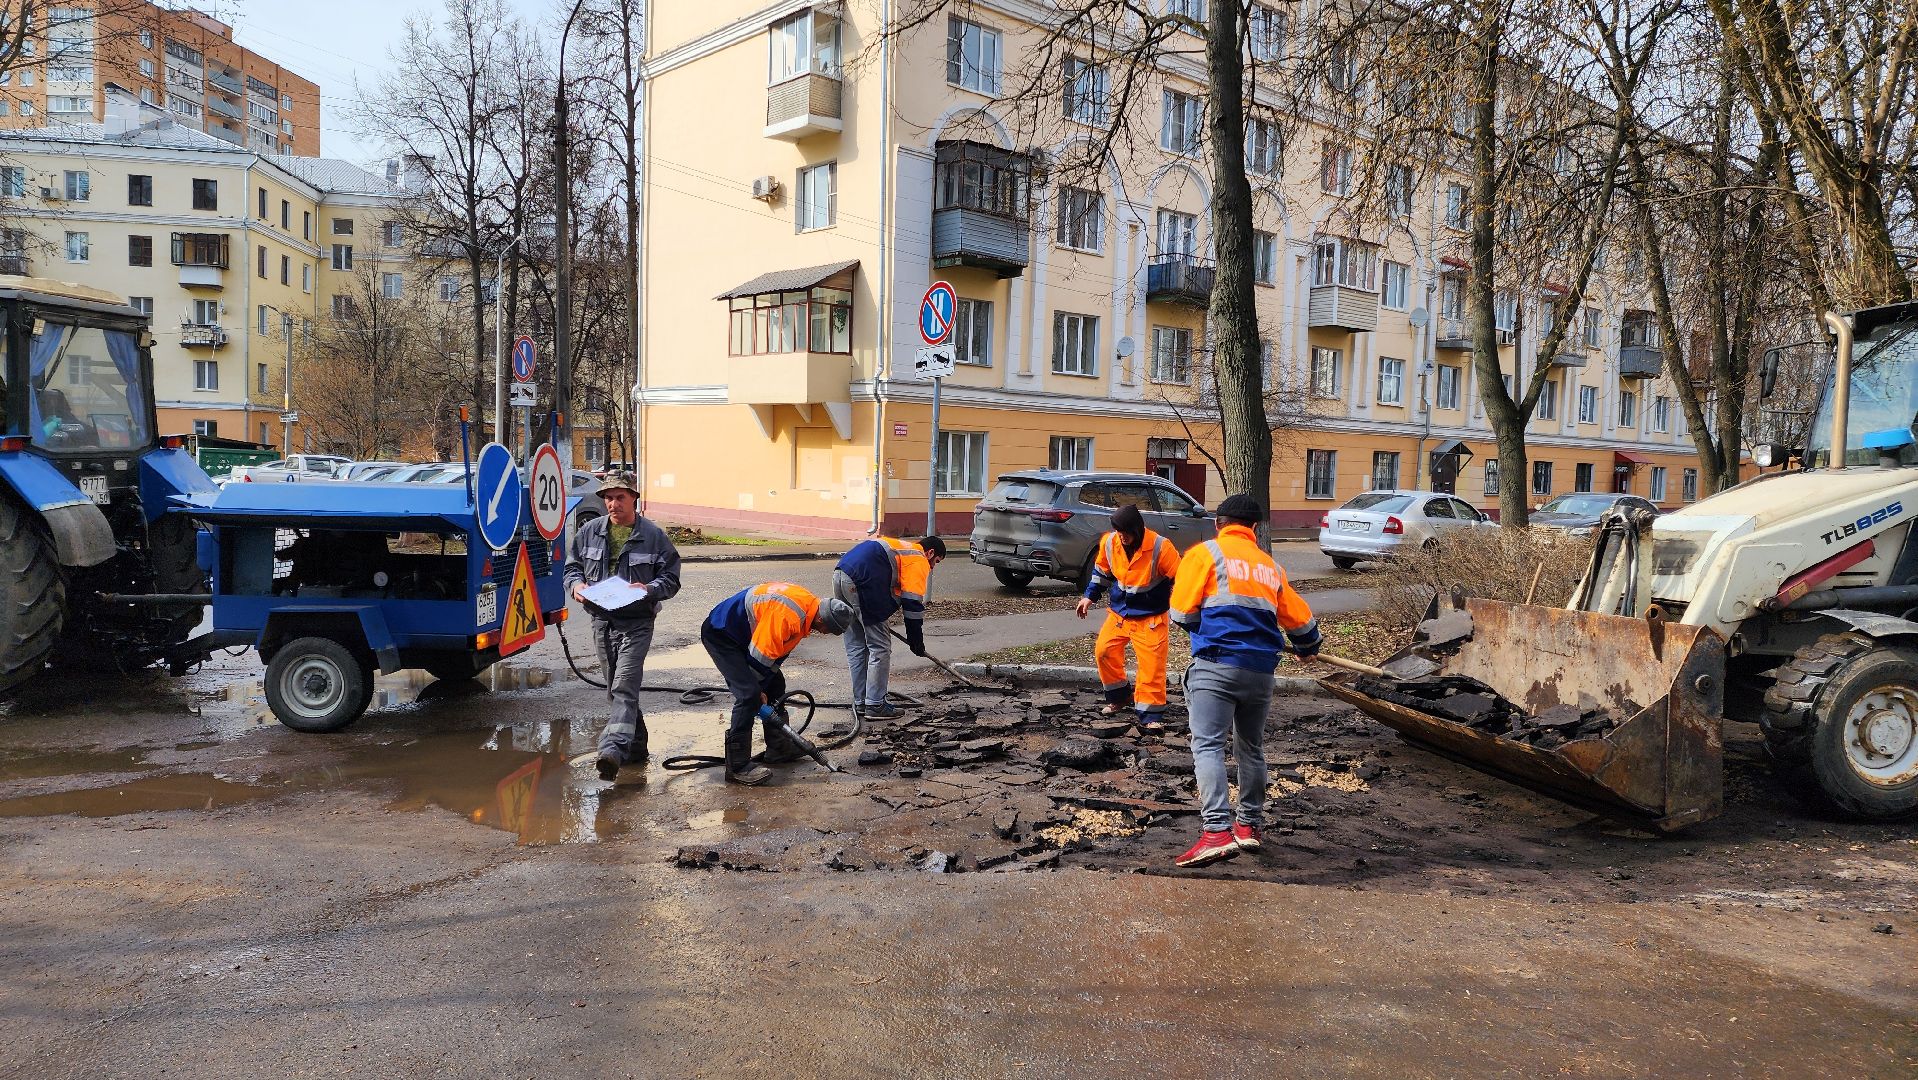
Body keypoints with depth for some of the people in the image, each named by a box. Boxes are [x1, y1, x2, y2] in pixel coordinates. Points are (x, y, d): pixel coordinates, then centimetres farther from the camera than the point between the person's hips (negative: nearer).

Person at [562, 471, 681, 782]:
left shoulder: (653, 535, -2)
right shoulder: (590, 531, 8)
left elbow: (671, 579, 1)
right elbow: (572, 566, 17)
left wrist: (649, 589, -19)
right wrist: (576, 584, -6)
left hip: (636, 624, -5)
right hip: (602, 622, 5)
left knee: (624, 688, -17)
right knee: (618, 690, 13)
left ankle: (612, 750, -28)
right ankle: (636, 746, 26)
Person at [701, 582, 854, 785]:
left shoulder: (809, 603, -1)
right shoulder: (787, 617, -33)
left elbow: (781, 649, 9)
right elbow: (760, 657, -25)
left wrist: (761, 688, 9)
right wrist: (759, 692, -10)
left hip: (741, 635, 10)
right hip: (719, 634, -10)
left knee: (776, 685, 14)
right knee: (749, 695, -18)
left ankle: (778, 746, 26)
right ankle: (737, 766, -13)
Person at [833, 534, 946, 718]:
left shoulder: (901, 546, 31)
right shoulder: (919, 561, 4)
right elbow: (913, 604, -2)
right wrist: (916, 641, 7)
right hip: (859, 583, -9)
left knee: (856, 647, 18)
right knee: (880, 647, 2)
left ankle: (860, 702, 25)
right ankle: (875, 706, 4)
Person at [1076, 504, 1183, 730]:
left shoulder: (1160, 547, -22)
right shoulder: (1108, 542, -7)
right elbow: (1101, 571, 12)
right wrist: (1089, 597, 10)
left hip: (1150, 618, -5)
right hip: (1119, 613, 5)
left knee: (1152, 666, -8)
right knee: (1103, 651, 2)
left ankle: (1151, 716, 1)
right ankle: (1118, 696, 25)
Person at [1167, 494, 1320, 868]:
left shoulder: (1204, 553, 2)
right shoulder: (1270, 566, 18)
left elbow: (1182, 613, -2)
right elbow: (1301, 620, 26)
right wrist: (1307, 648, 47)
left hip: (1217, 664, -5)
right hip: (1262, 669, 6)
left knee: (1207, 746, -10)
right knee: (1251, 749, 19)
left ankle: (1217, 831, -23)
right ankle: (1249, 826, 28)